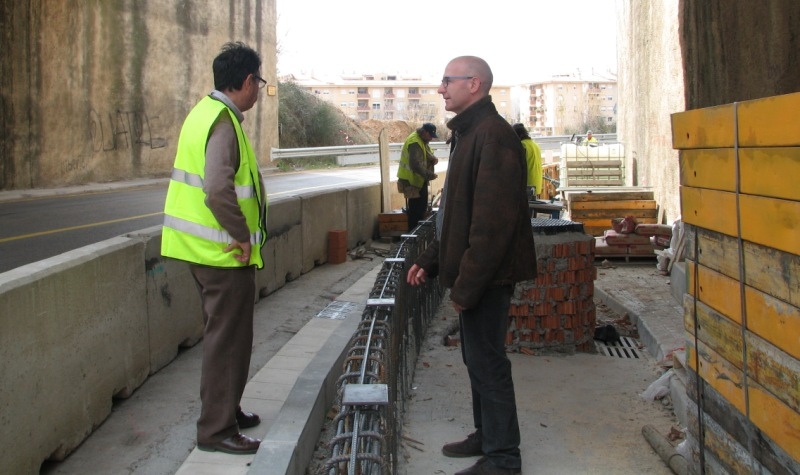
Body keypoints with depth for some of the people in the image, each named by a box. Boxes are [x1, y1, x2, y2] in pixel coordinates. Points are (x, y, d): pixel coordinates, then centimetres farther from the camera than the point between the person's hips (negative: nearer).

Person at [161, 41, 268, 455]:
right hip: (224, 251, -10)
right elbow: (219, 189, -32)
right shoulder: (224, 122, -19)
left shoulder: (205, 111, 11)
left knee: (224, 335, 20)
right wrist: (242, 235, -20)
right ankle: (216, 429, 11)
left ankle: (224, 410, 33)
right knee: (228, 339, 1)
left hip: (203, 246, 10)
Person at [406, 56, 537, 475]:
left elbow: (492, 221, -24)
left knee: (486, 361, -1)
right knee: (478, 358, 18)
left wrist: (466, 284, -23)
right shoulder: (468, 133, 15)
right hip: (473, 272, 10)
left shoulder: (492, 135, -18)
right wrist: (430, 260, 15)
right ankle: (486, 436, 33)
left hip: (487, 274, -10)